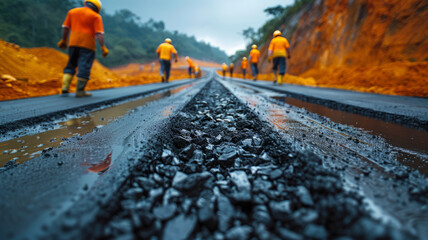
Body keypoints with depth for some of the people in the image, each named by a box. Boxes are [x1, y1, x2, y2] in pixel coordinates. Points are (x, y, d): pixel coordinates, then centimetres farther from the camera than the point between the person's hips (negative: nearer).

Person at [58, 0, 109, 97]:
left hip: (73, 42, 5)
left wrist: (63, 40, 26)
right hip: (87, 44, -4)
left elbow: (65, 27, 16)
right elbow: (99, 33, -9)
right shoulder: (96, 16, 2)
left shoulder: (72, 11, 16)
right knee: (84, 67, -2)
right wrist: (103, 47, -10)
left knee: (71, 65, 15)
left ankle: (65, 87, 5)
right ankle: (80, 91, -2)